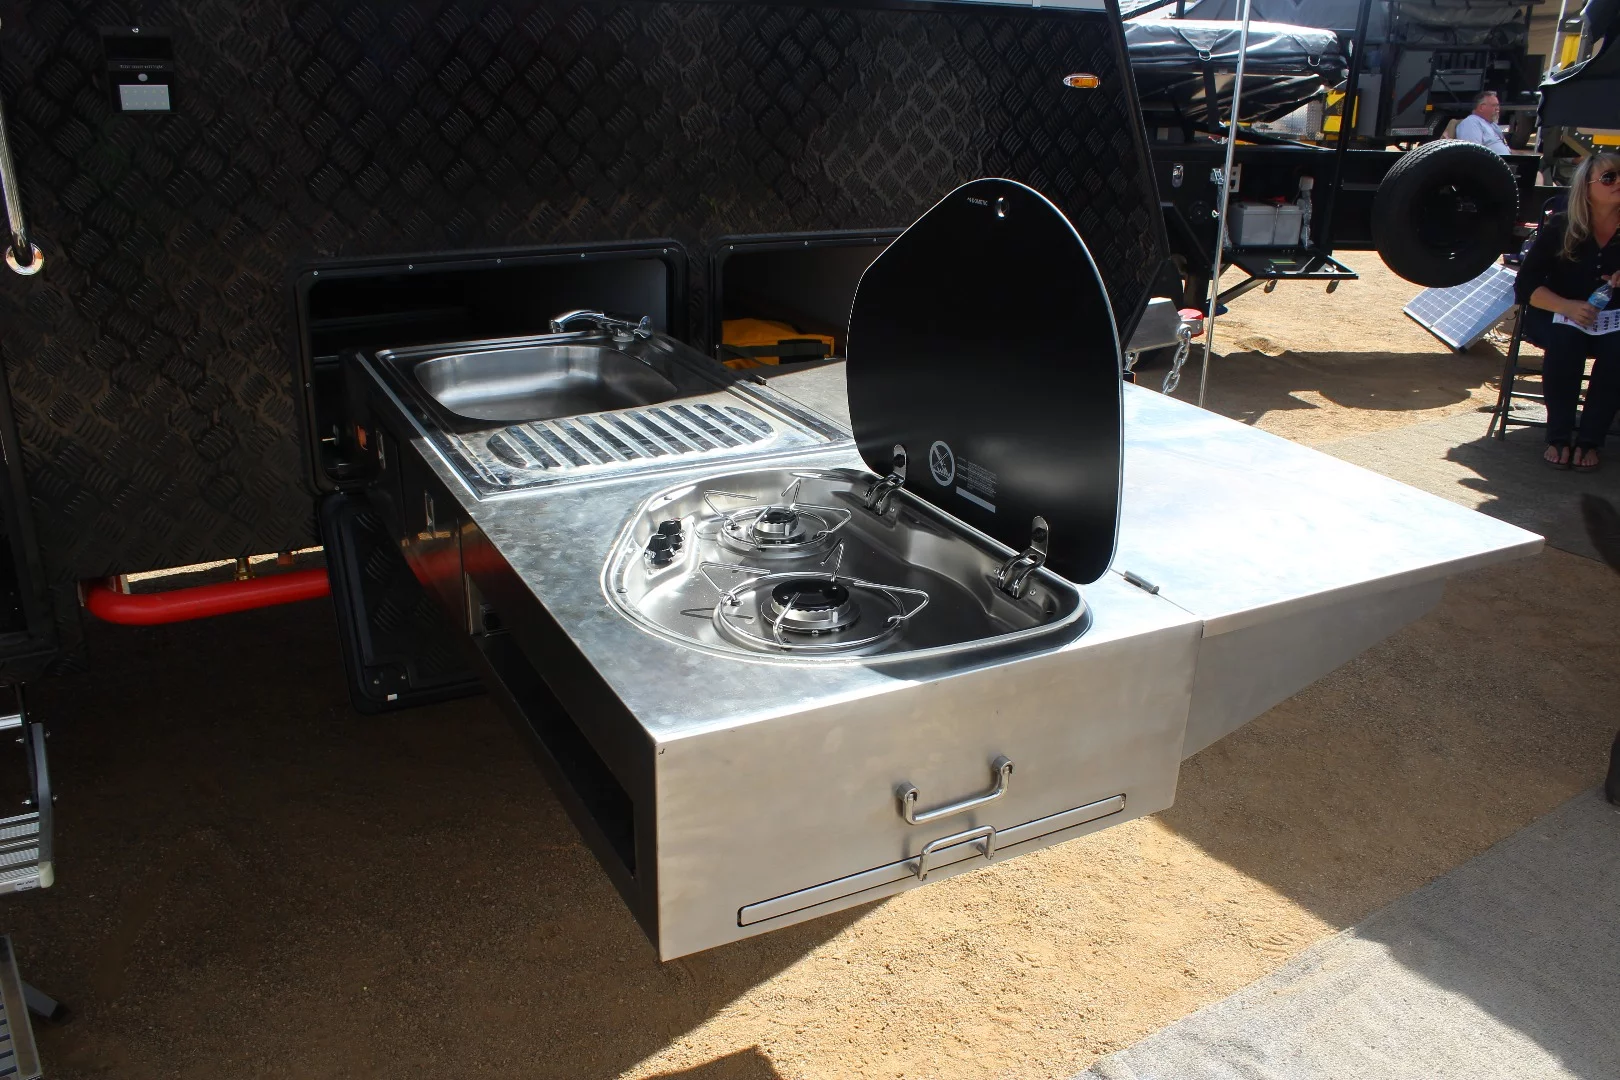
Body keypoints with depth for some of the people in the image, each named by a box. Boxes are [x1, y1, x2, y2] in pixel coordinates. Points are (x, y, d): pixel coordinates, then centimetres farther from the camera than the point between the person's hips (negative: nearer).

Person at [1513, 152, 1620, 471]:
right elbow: (1526, 286, -9)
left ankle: (1589, 439, -20)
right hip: (1559, 314, -1)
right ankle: (1558, 436, -22)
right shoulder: (1559, 229, -5)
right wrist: (1568, 306, -26)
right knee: (1564, 340, -34)